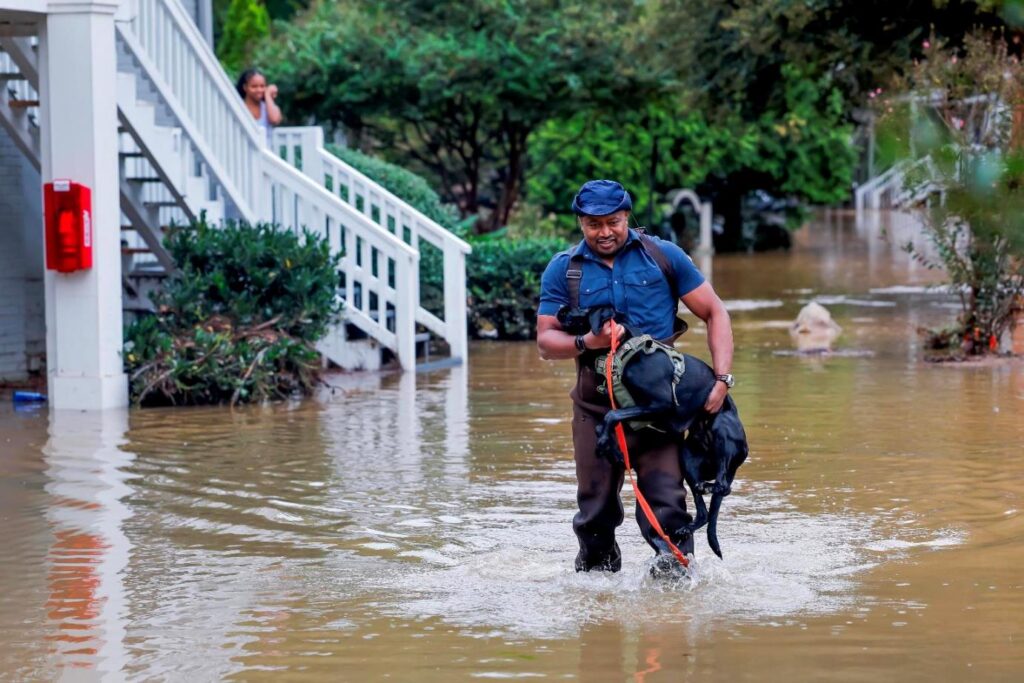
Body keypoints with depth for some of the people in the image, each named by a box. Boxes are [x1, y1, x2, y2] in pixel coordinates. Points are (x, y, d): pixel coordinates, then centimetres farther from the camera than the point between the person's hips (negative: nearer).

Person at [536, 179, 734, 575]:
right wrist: (587, 342, -19)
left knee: (665, 497, -15)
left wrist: (722, 379, -8)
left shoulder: (662, 256, 3)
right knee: (596, 508, 7)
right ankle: (596, 570, 29)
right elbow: (546, 341, 2)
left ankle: (674, 563, -13)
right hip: (596, 405, 1)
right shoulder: (563, 269, 6)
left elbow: (714, 313, 4)